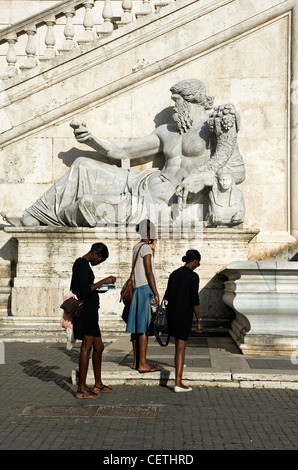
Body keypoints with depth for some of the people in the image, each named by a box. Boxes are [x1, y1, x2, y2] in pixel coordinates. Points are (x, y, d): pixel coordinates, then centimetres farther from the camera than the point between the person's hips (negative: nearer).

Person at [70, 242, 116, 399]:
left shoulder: (80, 263, 19)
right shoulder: (82, 264, -13)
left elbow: (74, 289, 24)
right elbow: (85, 290, -23)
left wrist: (100, 287, 19)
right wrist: (104, 281, -17)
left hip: (89, 311, 11)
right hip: (86, 309, -11)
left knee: (98, 347, 16)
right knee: (87, 347, -11)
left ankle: (98, 384, 27)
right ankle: (81, 389, -10)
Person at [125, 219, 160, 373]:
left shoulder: (137, 247, 16)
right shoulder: (145, 248, -9)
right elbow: (149, 272, -15)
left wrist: (152, 247, 16)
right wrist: (156, 293, -15)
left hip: (137, 289, 9)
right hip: (145, 287, -9)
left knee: (137, 326, 9)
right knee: (144, 327, -9)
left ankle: (136, 361, 13)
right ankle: (142, 363, -8)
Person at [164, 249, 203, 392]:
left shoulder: (174, 274, 8)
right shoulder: (193, 276, -13)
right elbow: (194, 300, -16)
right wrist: (199, 320, -10)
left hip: (171, 312, 7)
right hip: (184, 313, -7)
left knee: (178, 340, 31)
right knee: (181, 347, -6)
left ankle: (179, 364, 52)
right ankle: (178, 383, -9)